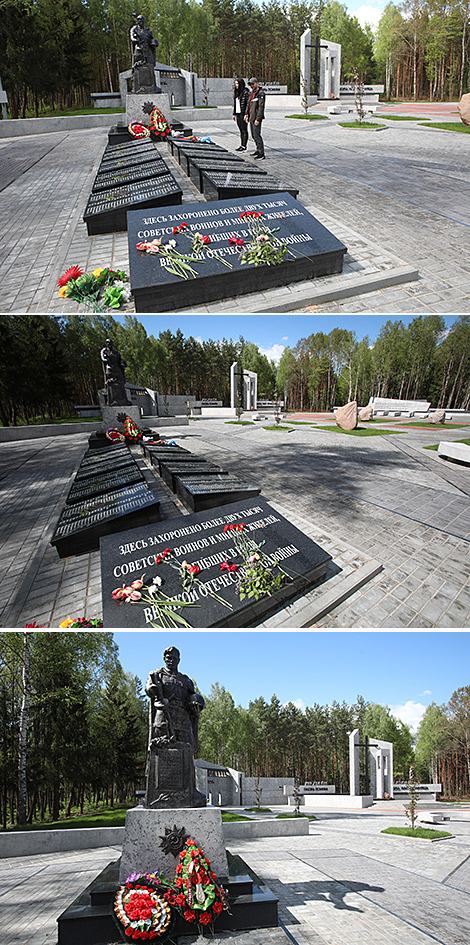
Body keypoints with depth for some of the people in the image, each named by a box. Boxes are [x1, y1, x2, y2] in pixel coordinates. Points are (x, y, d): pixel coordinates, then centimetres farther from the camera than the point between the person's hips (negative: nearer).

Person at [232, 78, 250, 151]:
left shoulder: (246, 92, -10)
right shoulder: (236, 92, 14)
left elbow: (248, 104, -13)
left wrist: (246, 114, -19)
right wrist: (234, 114, 17)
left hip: (243, 113, -8)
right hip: (237, 113, 8)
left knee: (244, 130, -4)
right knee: (241, 130, 10)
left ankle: (244, 146, -3)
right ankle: (241, 145, 13)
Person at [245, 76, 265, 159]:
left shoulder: (261, 93, -12)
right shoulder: (252, 93, 15)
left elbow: (261, 107, -18)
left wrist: (258, 119, -22)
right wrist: (247, 114, 15)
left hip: (256, 118, -9)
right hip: (251, 117, 9)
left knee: (257, 135, -11)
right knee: (253, 135, 14)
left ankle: (261, 154, -9)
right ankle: (258, 150, 26)